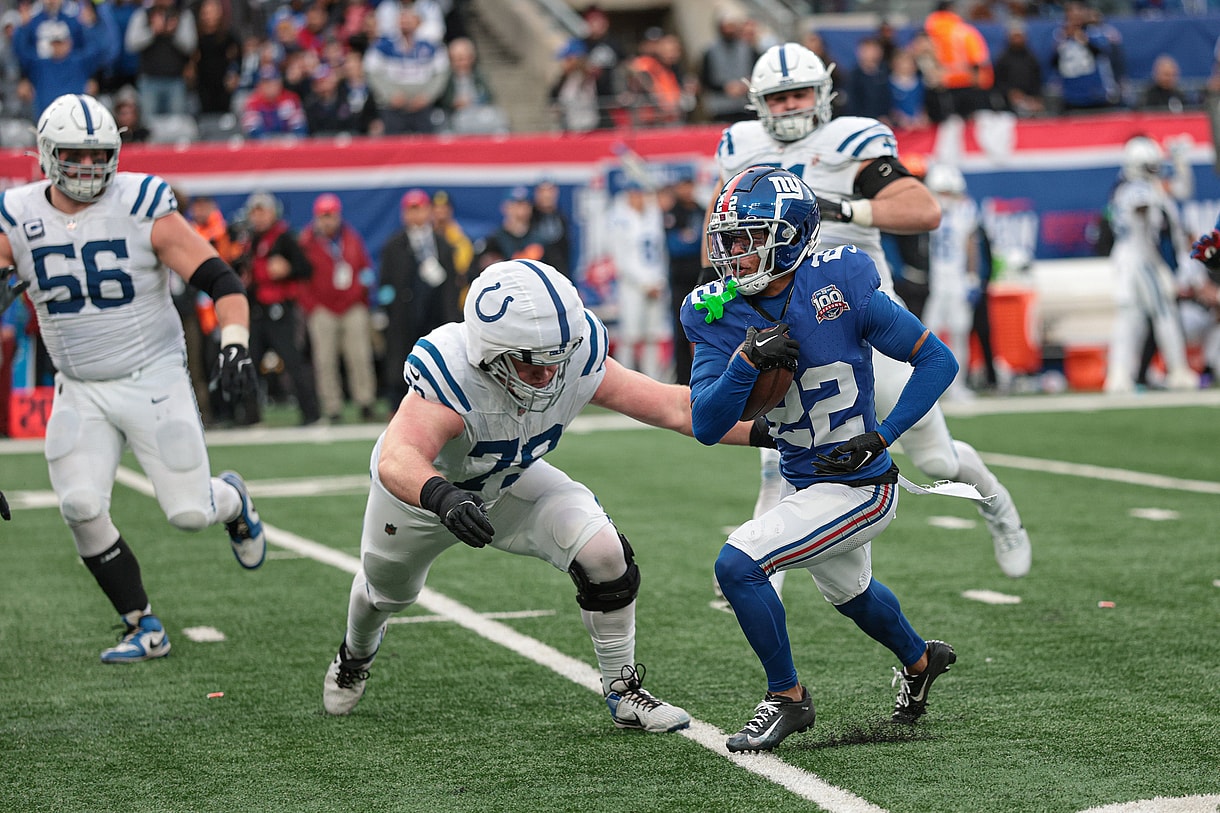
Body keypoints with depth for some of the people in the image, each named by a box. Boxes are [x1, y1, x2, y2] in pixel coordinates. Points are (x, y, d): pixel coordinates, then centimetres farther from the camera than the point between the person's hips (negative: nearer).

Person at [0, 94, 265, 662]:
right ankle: (144, 629, 4)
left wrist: (235, 345, -26)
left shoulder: (143, 208, -12)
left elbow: (220, 281, -13)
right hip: (80, 391, 3)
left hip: (154, 378, -2)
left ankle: (231, 501, 35)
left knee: (189, 513, -5)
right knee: (81, 508, -14)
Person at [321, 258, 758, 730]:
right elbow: (397, 460, -61)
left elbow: (672, 407, -26)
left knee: (603, 553, -20)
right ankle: (356, 655, 63)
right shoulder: (452, 373, -46)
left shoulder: (575, 357, -32)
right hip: (420, 490, -2)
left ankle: (623, 693, 1)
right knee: (388, 592, 25)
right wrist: (441, 497, -81)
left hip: (510, 484, 3)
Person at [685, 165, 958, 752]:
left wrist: (881, 435, -22)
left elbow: (938, 361, -14)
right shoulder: (719, 314, -9)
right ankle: (921, 660, 62)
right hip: (799, 484, 7)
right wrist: (746, 362, -29)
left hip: (858, 489, -7)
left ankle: (787, 698, 1)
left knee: (737, 564, -20)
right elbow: (706, 428, -13)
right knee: (849, 592, 31)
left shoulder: (841, 285, -22)